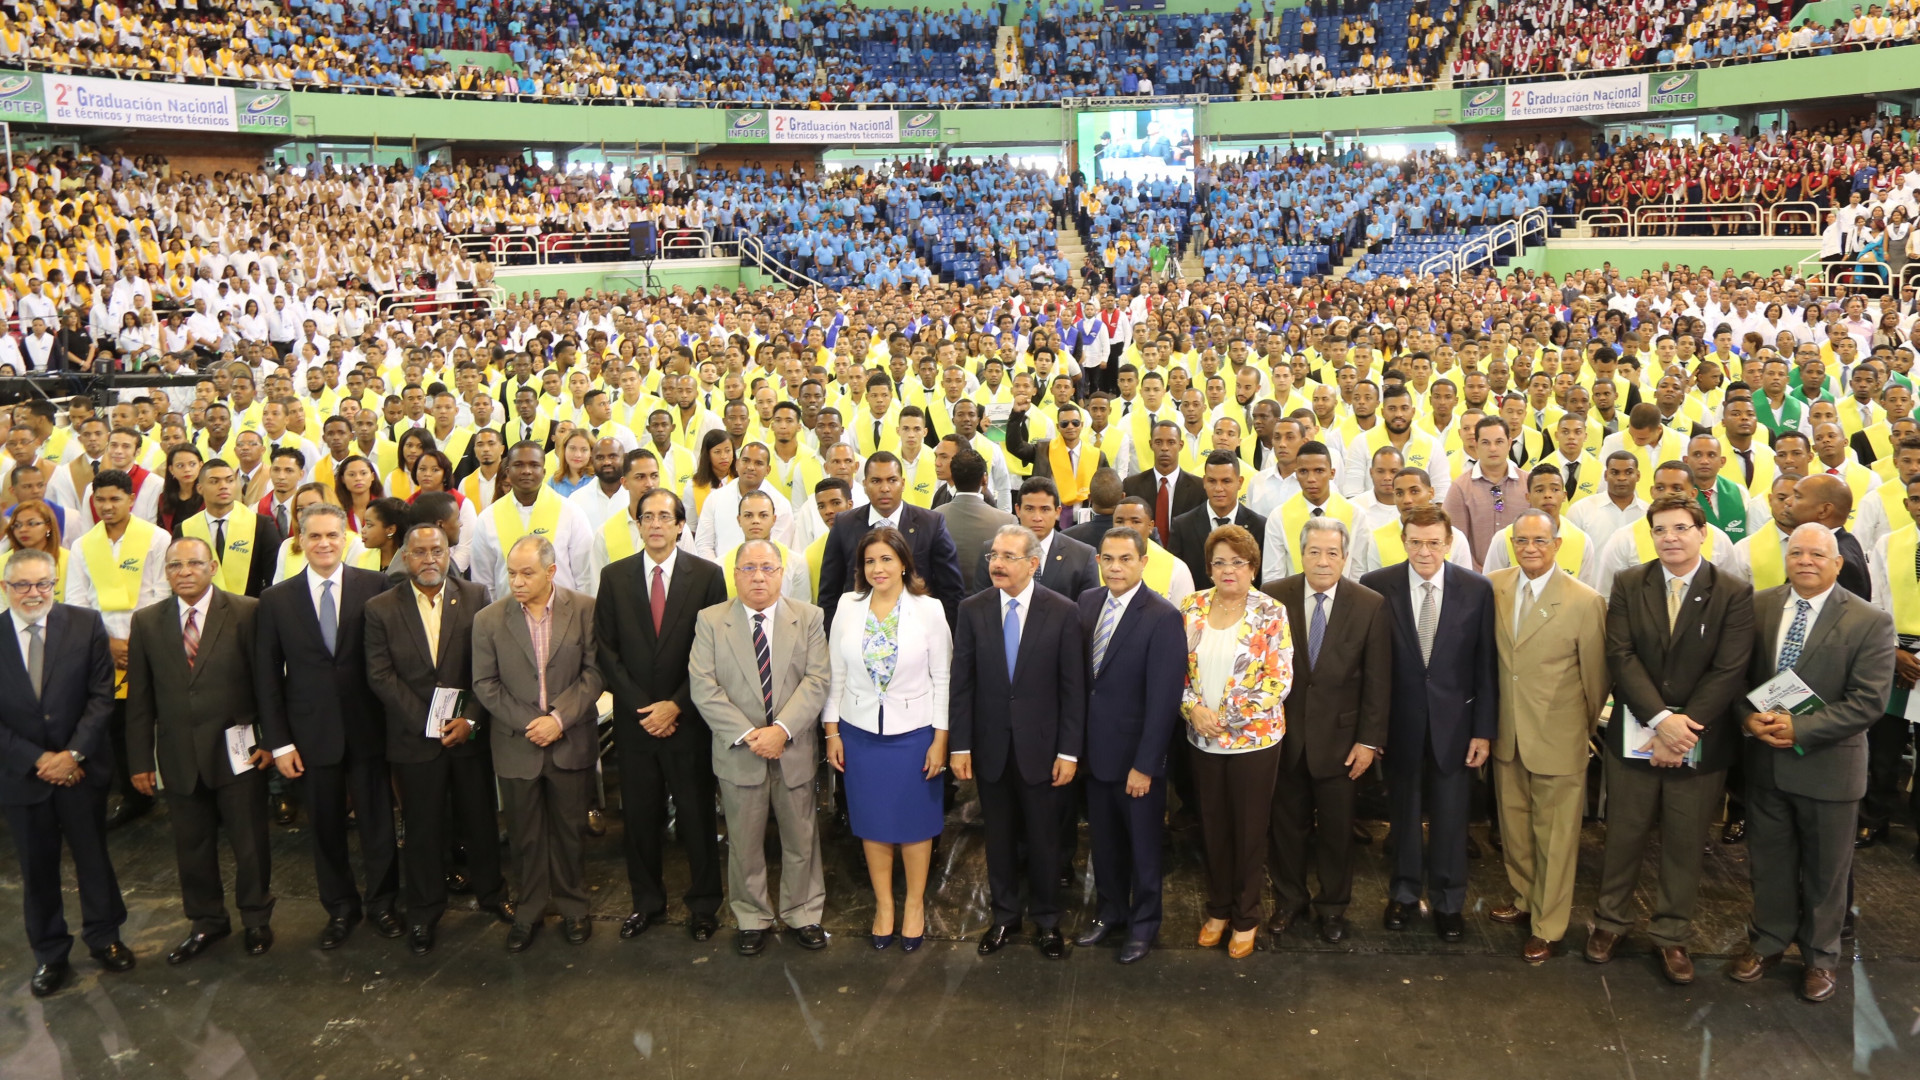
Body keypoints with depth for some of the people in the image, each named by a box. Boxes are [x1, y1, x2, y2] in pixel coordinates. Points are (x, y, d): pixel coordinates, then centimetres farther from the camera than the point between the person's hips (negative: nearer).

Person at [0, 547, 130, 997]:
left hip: (81, 769, 0)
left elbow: (101, 694, -5)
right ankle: (50, 955, 25)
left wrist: (73, 753, -13)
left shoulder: (85, 624, -4)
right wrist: (37, 760, -11)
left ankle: (103, 937, 30)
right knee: (37, 869, 10)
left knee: (94, 857, 12)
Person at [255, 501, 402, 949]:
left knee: (377, 822, 8)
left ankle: (381, 902, 28)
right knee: (326, 827, 13)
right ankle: (339, 908, 30)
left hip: (367, 727, -1)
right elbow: (267, 676, 2)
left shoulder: (374, 587, -4)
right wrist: (279, 742, -2)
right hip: (313, 732, 1)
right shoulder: (276, 600, 1)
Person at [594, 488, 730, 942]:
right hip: (634, 719, 2)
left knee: (698, 815, 5)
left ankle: (704, 905, 20)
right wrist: (642, 707, -6)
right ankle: (647, 902, 25)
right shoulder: (614, 577, 5)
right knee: (640, 816, 9)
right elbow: (607, 649, 3)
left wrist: (676, 705, -11)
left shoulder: (707, 575, -1)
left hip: (688, 717, -2)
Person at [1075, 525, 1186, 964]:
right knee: (1104, 839, 19)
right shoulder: (1088, 602, 2)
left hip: (1136, 753, -5)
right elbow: (1080, 674, 4)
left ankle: (1144, 923, 30)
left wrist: (1145, 764, -18)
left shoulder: (1163, 617, -17)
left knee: (1143, 842, 12)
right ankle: (1110, 911, 38)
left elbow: (1164, 698, -18)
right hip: (1095, 746, 5)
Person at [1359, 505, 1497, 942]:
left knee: (1450, 816, 10)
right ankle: (1404, 893, 35)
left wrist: (1483, 730, -4)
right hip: (1400, 721, 0)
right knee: (1404, 811, 15)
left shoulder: (1477, 589, -6)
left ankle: (1448, 901, 29)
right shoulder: (1376, 586, -8)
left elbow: (1485, 666, -4)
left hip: (1454, 721, 0)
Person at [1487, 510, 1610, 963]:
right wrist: (1490, 719, 10)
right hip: (1507, 734, 5)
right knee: (1513, 824, 19)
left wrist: (1588, 727, 5)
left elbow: (1595, 675, -5)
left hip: (1557, 738, -5)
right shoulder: (1495, 587, -2)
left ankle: (1548, 926, 21)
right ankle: (1524, 899, 39)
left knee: (1555, 837, 7)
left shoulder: (1585, 602, -16)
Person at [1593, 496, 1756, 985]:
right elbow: (1621, 656, -8)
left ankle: (1672, 934, 26)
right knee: (1623, 834, 12)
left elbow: (1728, 672, -11)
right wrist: (1661, 718, -18)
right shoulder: (1628, 585, -1)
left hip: (1700, 743, -1)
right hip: (1634, 737, 1)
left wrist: (1683, 731, -17)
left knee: (1685, 843, 10)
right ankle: (1610, 920, 29)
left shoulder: (1734, 594, -6)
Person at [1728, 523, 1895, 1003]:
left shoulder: (1870, 622, -12)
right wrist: (1748, 717, -16)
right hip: (1764, 760, 3)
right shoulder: (1757, 607, -1)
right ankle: (1769, 941, 36)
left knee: (1825, 868, 13)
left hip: (1827, 765, -3)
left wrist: (1799, 729, -22)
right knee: (1769, 857, 17)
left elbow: (1868, 701, -16)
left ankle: (1820, 955, 32)